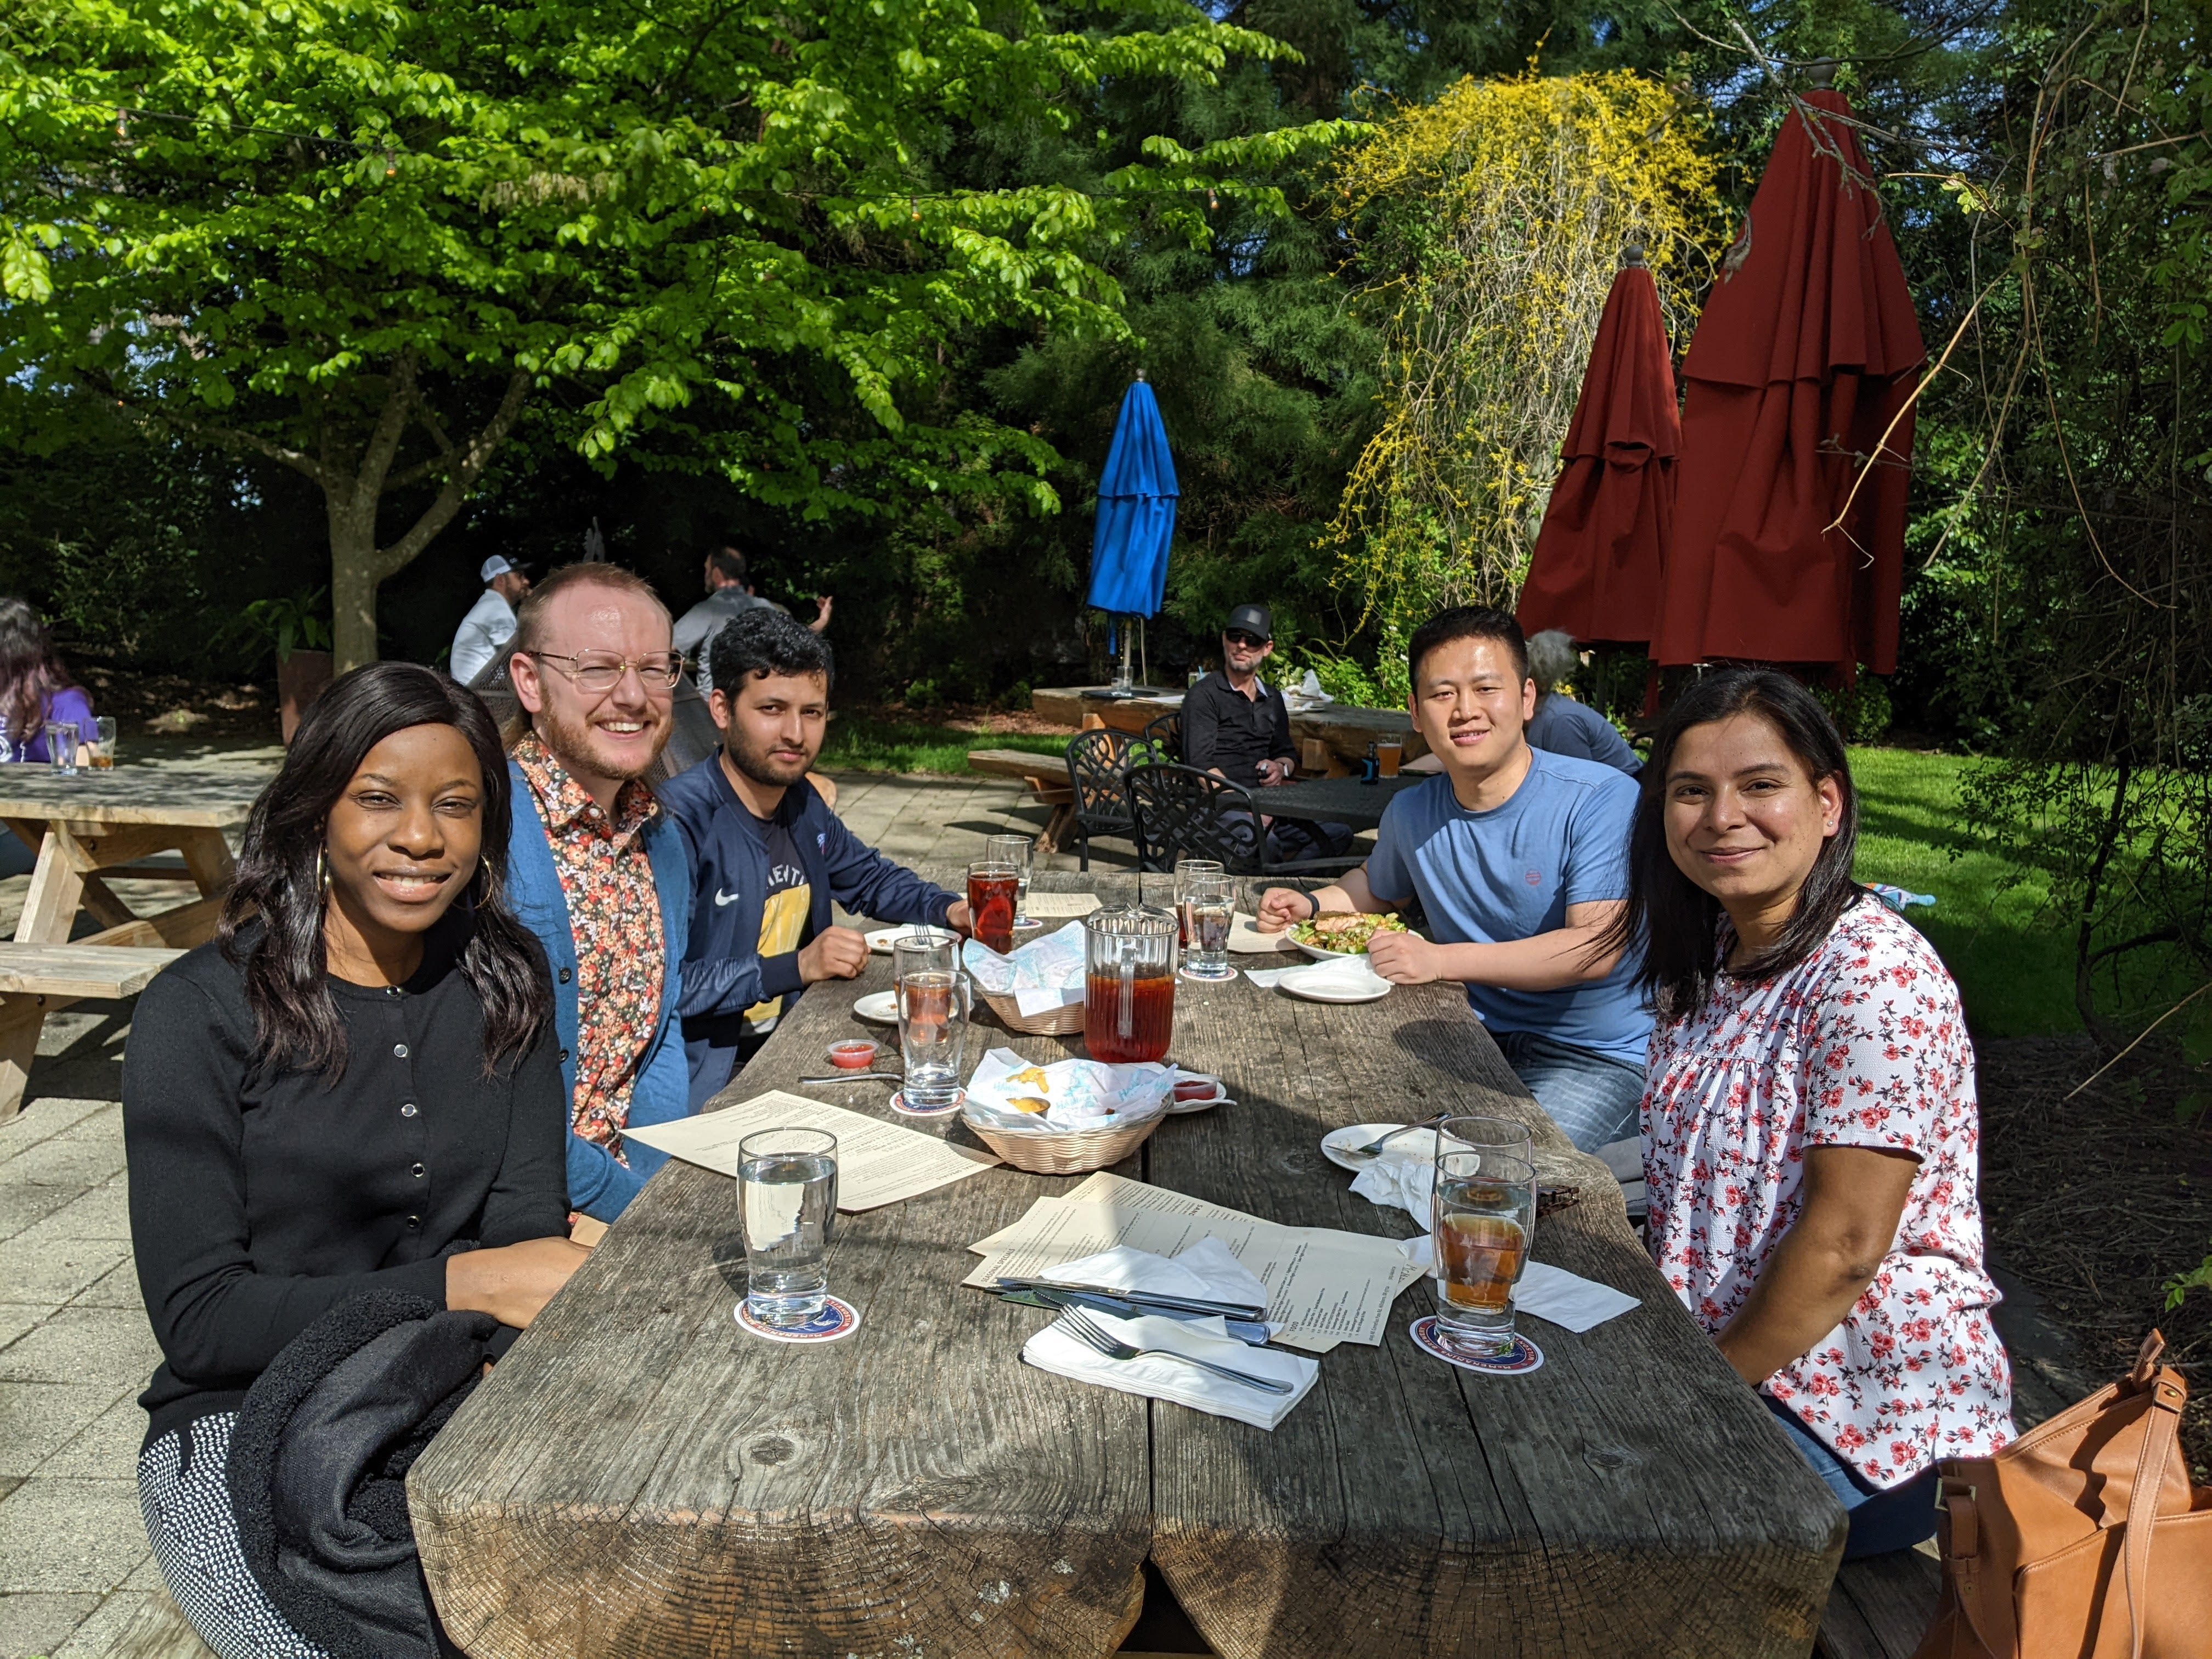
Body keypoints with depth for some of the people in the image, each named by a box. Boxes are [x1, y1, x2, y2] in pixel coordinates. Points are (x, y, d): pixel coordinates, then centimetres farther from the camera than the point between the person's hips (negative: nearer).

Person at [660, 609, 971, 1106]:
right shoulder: (680, 819, -20)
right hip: (708, 1080, -8)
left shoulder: (804, 804, 7)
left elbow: (872, 877, 26)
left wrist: (949, 910, 8)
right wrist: (796, 968, -23)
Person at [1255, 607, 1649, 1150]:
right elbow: (1379, 886, 27)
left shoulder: (1603, 799, -15)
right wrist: (1312, 905, 6)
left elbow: (1595, 950, -25)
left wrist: (1441, 960, -28)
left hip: (1595, 1057, -5)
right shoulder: (1410, 813, 3)